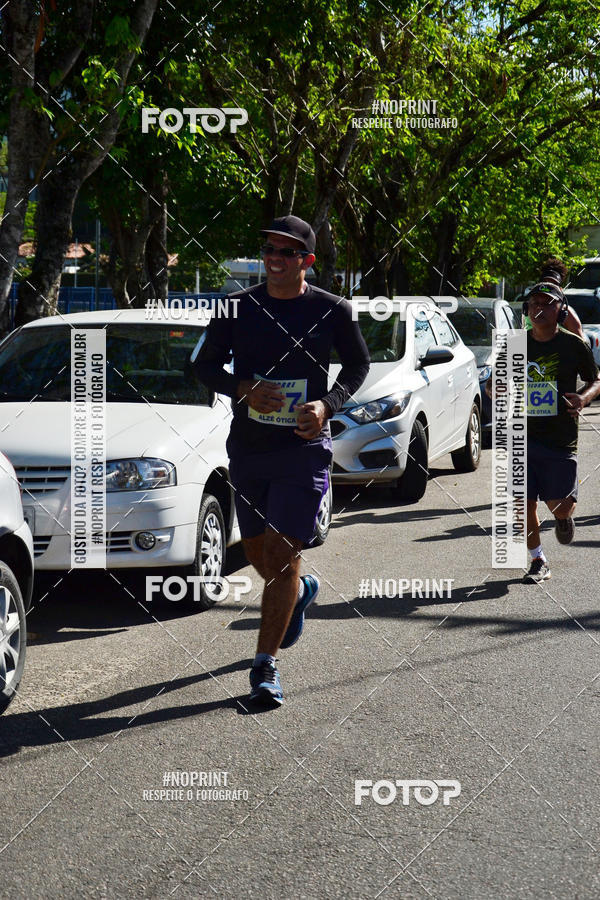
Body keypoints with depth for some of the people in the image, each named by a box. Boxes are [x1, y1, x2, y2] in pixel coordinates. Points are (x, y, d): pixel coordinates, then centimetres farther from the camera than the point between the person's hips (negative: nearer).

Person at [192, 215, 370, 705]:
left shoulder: (333, 311, -3)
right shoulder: (237, 308, 0)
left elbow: (359, 364, 10)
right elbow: (205, 364, 7)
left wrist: (326, 405, -9)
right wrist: (244, 389, -13)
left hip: (304, 448, -3)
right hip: (247, 447, 4)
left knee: (281, 554, -10)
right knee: (257, 550, 16)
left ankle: (266, 665, -4)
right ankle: (300, 591, 50)